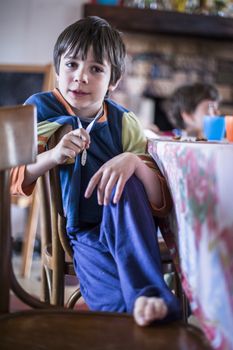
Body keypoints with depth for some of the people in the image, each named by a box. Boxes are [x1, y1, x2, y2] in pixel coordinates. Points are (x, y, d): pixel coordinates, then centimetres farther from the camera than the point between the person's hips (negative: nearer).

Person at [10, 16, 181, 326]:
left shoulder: (123, 123, 2)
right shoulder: (40, 109, 0)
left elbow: (161, 204, -6)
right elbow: (11, 180, -7)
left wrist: (135, 162, -27)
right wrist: (54, 156, -24)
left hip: (124, 230, 2)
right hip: (80, 235, -2)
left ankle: (148, 293, -39)